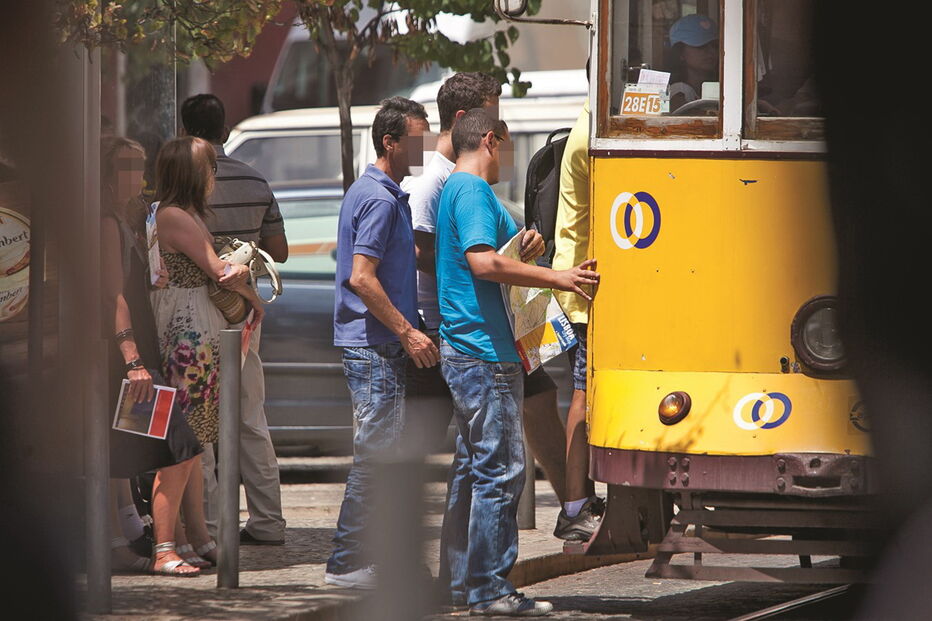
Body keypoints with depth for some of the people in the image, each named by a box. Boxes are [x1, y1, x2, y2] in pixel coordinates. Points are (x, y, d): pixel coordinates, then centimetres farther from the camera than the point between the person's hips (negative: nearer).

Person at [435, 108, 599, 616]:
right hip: (485, 351, -11)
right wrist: (556, 278, -23)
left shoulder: (455, 190, 21)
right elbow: (483, 262, -24)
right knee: (500, 469, -10)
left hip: (464, 350, 11)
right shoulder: (473, 190, -12)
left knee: (473, 466, 14)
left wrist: (521, 250, 12)